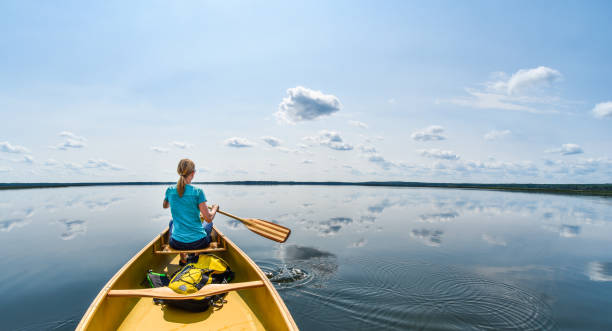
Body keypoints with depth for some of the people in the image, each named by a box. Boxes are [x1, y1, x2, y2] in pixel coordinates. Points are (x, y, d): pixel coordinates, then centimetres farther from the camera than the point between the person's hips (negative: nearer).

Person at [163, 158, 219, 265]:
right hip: (199, 243, -2)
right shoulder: (198, 192, -15)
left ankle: (183, 258, 32)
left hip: (177, 244, 3)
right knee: (209, 224, 29)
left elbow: (165, 206, 20)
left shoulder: (170, 190, -5)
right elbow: (209, 219, -15)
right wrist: (215, 208, 5)